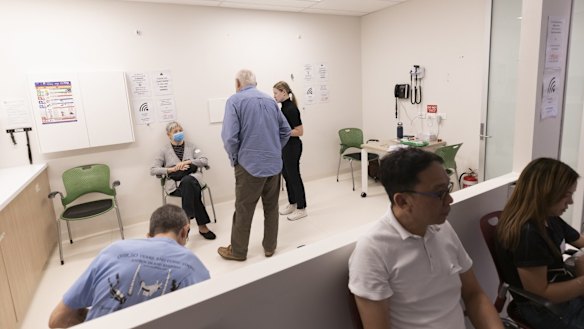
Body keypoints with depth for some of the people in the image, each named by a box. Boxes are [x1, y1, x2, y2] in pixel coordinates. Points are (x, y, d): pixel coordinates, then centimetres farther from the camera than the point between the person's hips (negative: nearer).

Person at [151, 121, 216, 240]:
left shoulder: (191, 146, 17)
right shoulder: (164, 150, 13)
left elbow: (205, 161, 4)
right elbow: (153, 170, 4)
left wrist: (188, 162, -11)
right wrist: (172, 169, -9)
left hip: (192, 178, 1)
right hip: (175, 184, -1)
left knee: (187, 181, -38)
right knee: (192, 191, -35)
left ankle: (186, 218, -28)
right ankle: (202, 225, -29)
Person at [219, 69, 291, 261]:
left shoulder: (235, 101, -7)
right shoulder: (270, 100, 9)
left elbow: (229, 137, -16)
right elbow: (286, 130, 10)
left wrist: (234, 159, -1)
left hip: (250, 165, -5)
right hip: (274, 164, 5)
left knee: (244, 210, 8)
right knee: (271, 207, 16)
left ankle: (238, 251, 23)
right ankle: (270, 247, 29)